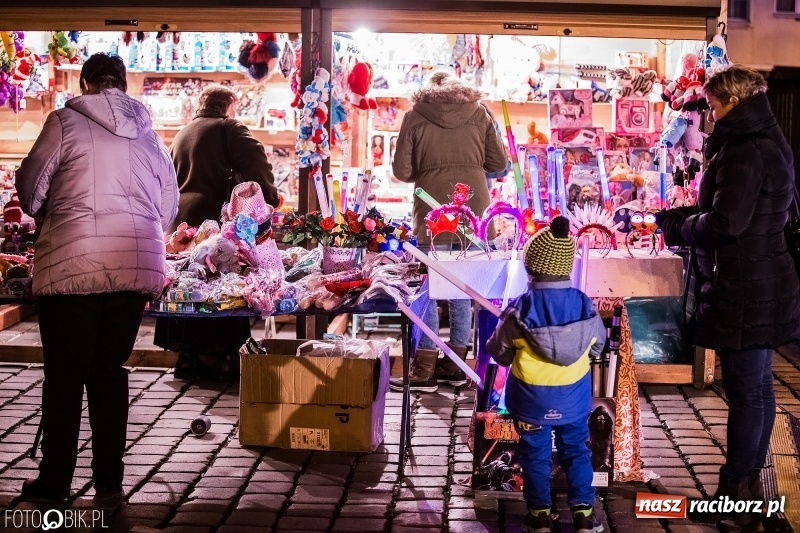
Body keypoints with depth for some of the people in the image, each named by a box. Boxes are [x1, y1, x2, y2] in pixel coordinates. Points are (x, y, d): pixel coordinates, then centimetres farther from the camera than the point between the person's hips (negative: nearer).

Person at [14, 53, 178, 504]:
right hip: (138, 265, 4)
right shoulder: (149, 133, 11)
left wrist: (46, 217, 20)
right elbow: (170, 206, 13)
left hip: (72, 263, -4)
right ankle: (110, 479, 14)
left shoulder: (65, 122, -2)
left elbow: (30, 186, -1)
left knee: (65, 375, 6)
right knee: (111, 371, 12)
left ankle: (55, 481, 11)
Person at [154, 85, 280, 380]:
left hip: (179, 220, 7)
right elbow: (255, 158, -17)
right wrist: (268, 197, -10)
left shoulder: (182, 134, 23)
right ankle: (225, 357, -1)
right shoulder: (228, 128, -1)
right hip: (213, 219, -7)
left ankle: (187, 356, 12)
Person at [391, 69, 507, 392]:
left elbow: (401, 170, 0)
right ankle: (455, 365, 16)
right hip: (473, 207, 2)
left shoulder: (415, 115, 2)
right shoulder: (478, 111, 7)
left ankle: (424, 371, 4)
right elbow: (499, 162, 7)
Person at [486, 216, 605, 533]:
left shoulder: (521, 309, -18)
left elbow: (499, 352, -7)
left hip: (532, 399, -2)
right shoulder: (584, 305, -10)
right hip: (574, 397, 2)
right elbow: (598, 346, 6)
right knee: (576, 451, 14)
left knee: (535, 454, 11)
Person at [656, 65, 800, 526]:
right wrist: (687, 219, 9)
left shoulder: (744, 153, -19)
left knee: (744, 391, -2)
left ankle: (736, 495, 6)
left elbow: (724, 224, -26)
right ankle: (752, 482, 28)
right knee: (758, 386, 16)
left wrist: (679, 224, -8)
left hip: (744, 292, -10)